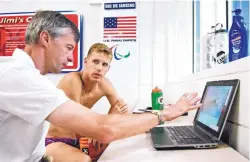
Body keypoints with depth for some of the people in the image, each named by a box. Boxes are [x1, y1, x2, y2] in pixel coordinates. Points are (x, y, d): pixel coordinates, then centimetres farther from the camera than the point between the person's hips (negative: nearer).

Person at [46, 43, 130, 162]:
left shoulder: (105, 84, -5)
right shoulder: (71, 80, -24)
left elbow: (123, 108, 3)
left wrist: (124, 111, -20)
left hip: (78, 139, 7)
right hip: (53, 141, -6)